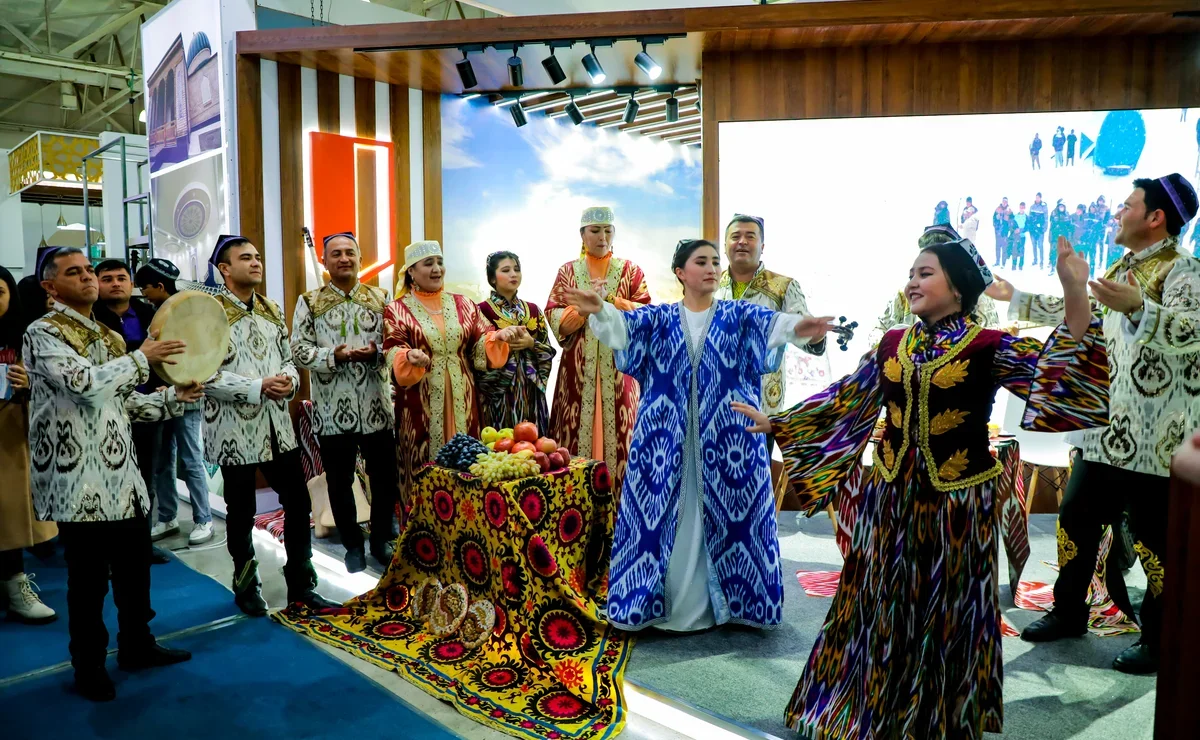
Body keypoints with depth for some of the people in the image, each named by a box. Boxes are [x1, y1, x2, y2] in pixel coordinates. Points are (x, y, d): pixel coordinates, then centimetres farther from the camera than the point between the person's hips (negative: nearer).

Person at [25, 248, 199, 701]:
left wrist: (174, 397, 2)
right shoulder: (43, 334, -9)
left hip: (123, 474, 7)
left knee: (135, 568, 16)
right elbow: (85, 382, -25)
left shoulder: (109, 337, 15)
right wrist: (142, 358, -15)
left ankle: (137, 646, 32)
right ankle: (89, 666, 21)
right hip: (79, 480, -7)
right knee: (88, 578, 4)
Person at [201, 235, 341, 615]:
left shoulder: (272, 310, 11)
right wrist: (258, 387, -22)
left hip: (277, 424, 6)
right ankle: (247, 587, 29)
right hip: (234, 429, -5)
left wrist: (290, 380, -8)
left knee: (299, 502, 8)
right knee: (242, 512, 9)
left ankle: (300, 584, 23)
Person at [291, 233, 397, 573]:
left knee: (385, 477, 8)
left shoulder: (380, 298, 6)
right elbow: (299, 349, -4)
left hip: (376, 406, 1)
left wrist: (375, 352, -18)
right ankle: (352, 545, 27)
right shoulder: (310, 302, 3)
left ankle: (382, 540, 27)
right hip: (332, 409, -1)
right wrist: (333, 356, -19)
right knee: (340, 482, 10)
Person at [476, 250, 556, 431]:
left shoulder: (533, 310, 11)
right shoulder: (482, 310, -3)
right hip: (498, 393, -4)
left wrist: (531, 344, -8)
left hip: (530, 391, 4)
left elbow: (549, 351, 9)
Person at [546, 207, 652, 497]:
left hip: (619, 367, 0)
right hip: (578, 368, 1)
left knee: (617, 430, -2)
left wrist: (610, 300, -13)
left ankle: (618, 499, 6)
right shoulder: (567, 271, 10)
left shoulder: (631, 271, 7)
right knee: (578, 430, -1)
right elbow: (555, 318, 1)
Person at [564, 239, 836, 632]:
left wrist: (797, 326, -38)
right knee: (659, 512, 1)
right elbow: (624, 324, -12)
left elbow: (769, 322, -15)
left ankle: (725, 601, 17)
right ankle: (660, 602, 15)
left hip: (726, 435, 0)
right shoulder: (659, 318, 7)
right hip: (666, 434, 0)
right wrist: (599, 310, -35)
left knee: (728, 514, 3)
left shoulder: (737, 315, 7)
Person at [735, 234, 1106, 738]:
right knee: (881, 608, 16)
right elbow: (843, 401, 10)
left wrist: (1075, 293, -35)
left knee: (946, 614, 12)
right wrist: (777, 422, 11)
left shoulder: (990, 347, -8)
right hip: (891, 498, 4)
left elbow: (1058, 371, -22)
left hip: (957, 502, -4)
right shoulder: (891, 345, 4)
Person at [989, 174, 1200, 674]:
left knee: (1153, 539, 1)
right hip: (1109, 430, 8)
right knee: (1075, 518, 14)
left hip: (1156, 439, -8)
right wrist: (1015, 299, 27)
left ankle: (1160, 642, 17)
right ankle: (1068, 613, 29)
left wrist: (1137, 308, -43)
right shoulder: (1122, 271, 15)